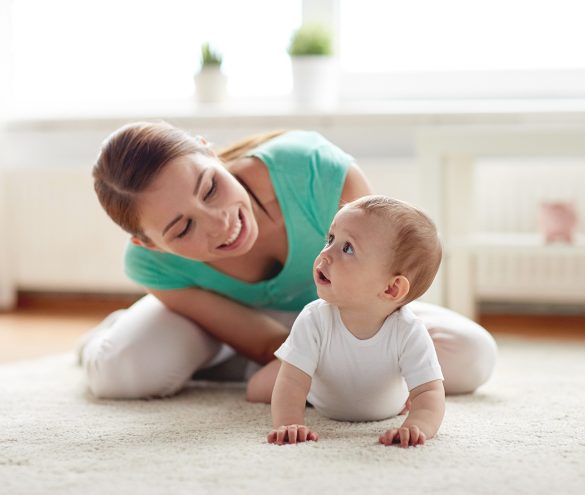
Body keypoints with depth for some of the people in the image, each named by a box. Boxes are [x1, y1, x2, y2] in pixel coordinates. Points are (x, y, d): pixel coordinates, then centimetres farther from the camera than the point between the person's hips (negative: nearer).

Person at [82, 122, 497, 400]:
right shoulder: (152, 265, -34)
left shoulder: (314, 168, -43)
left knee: (470, 357, -20)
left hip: (330, 306, 2)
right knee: (120, 369, -32)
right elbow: (271, 344, -27)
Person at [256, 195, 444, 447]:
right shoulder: (314, 320, -39)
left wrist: (415, 426, -67)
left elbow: (430, 393, -44)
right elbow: (292, 382, -42)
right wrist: (288, 424, -64)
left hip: (384, 408, 0)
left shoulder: (409, 334, -41)